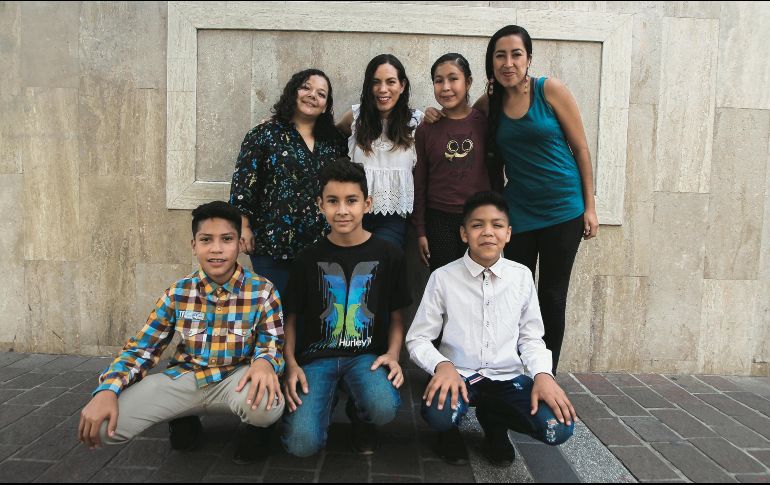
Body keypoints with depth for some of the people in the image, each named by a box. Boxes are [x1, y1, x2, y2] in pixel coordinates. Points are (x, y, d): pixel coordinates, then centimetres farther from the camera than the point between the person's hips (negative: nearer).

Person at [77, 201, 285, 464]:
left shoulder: (263, 292, -9)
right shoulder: (178, 293, -1)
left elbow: (273, 343, -8)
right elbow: (141, 347, 2)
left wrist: (264, 362, -35)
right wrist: (107, 390, -15)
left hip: (237, 380, -2)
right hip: (186, 378, 3)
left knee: (266, 403, -39)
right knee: (103, 424, -16)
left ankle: (255, 426, 3)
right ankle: (186, 418, 13)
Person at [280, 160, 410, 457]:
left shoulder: (388, 255, 2)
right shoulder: (308, 259, 3)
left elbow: (396, 317, 8)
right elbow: (291, 318, 8)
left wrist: (393, 355, -11)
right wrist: (291, 364, -7)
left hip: (366, 355, 0)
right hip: (316, 357, 1)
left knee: (384, 409, -32)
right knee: (302, 444, -20)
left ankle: (359, 415, 7)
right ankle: (329, 398, 15)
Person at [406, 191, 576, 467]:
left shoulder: (522, 276, 0)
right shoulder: (443, 278, -7)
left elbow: (531, 338, 5)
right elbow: (418, 339, -4)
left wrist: (543, 375, -14)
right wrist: (443, 366, -24)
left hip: (507, 377, 3)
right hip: (458, 375, -2)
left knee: (558, 428, -21)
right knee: (438, 414, -35)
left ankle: (494, 421, 13)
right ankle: (450, 429, 8)